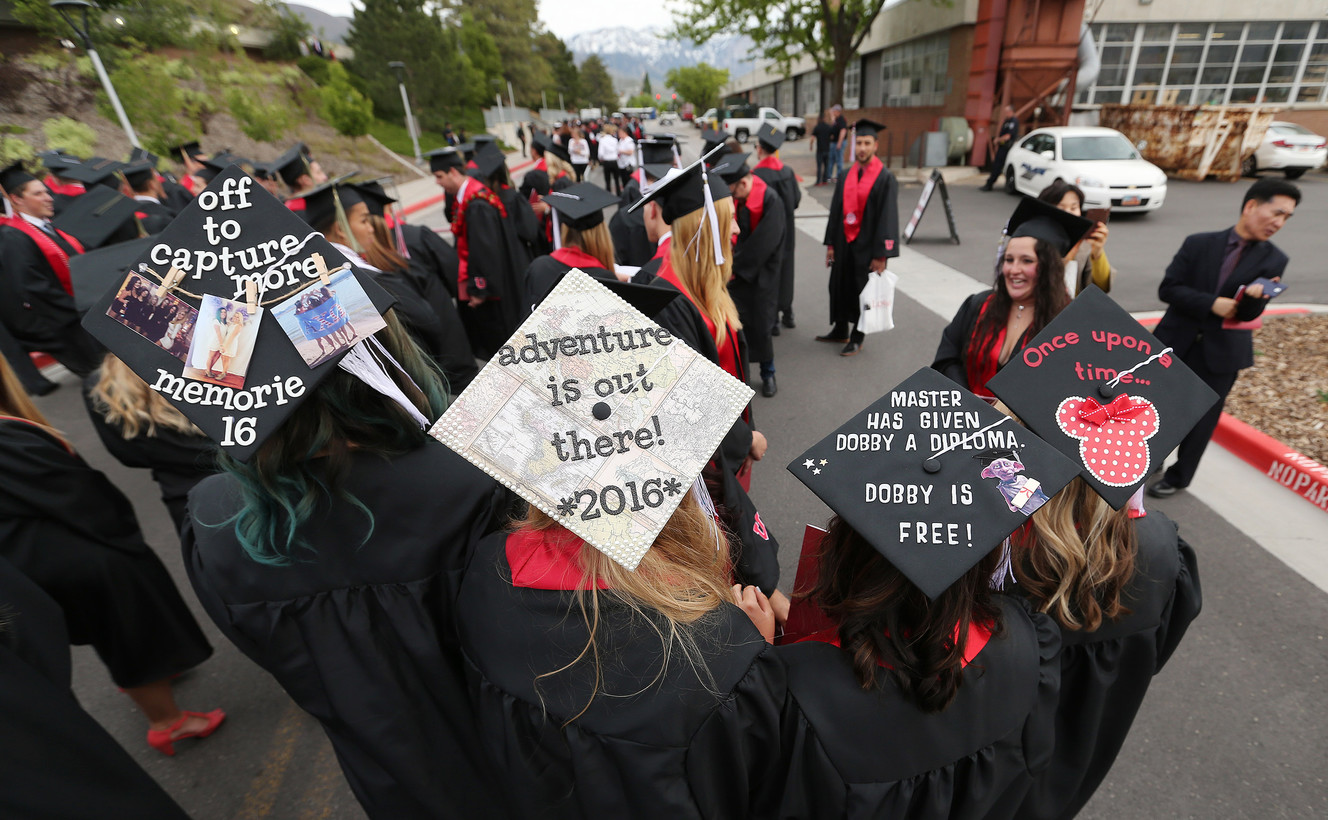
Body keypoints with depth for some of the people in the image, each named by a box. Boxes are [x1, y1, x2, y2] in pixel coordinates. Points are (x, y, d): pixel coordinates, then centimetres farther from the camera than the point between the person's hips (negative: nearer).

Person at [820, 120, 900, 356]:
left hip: (867, 246, -5)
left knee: (863, 292, 5)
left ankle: (857, 339, 20)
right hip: (844, 243, 6)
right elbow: (836, 210, 10)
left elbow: (888, 217, -13)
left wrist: (881, 255, -17)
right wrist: (831, 243, 6)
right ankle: (840, 331, 33)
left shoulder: (885, 178, -10)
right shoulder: (846, 176, 6)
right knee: (840, 288, 15)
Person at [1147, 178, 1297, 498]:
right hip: (1176, 343, 0)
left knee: (1201, 420, 9)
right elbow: (1168, 288, -9)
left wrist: (1257, 295, -31)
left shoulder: (1273, 260, -2)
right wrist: (1211, 303, -20)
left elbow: (1248, 313, -9)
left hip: (1221, 352, 0)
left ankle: (1178, 478, 27)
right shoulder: (1199, 243, -4)